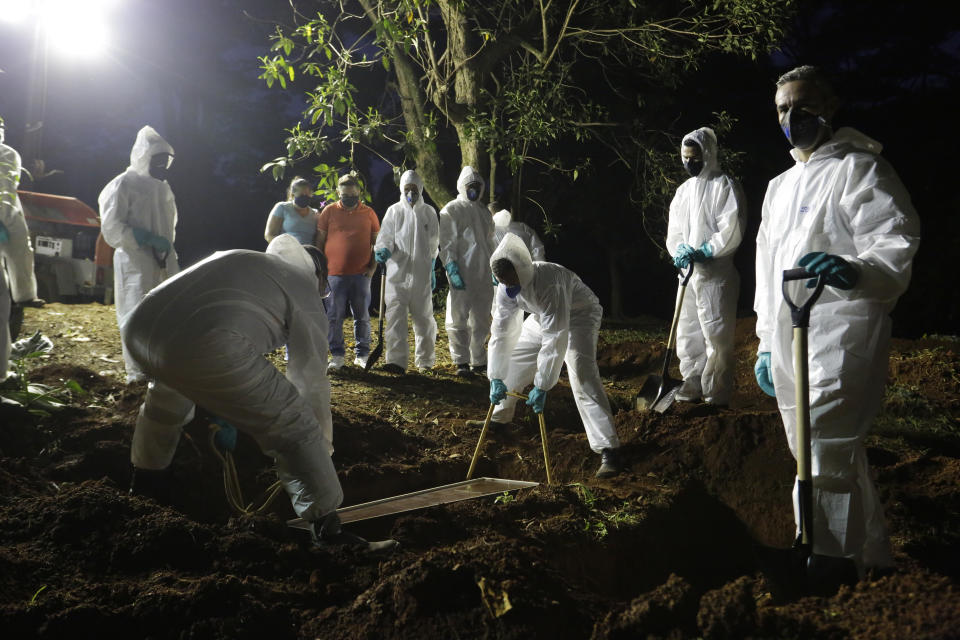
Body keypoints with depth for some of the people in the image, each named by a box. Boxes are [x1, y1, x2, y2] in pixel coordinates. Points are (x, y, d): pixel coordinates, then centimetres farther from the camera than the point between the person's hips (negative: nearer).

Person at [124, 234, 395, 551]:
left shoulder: (239, 259, 37)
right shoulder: (305, 294, 19)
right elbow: (312, 383, 19)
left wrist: (221, 410, 58)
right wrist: (322, 450, 32)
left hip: (139, 326, 8)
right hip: (204, 345, -8)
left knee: (168, 387, 41)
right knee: (295, 426, 6)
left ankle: (147, 478, 60)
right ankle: (327, 528, 9)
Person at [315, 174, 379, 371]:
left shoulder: (368, 213, 8)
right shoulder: (329, 211, 5)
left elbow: (376, 242, 13)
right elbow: (319, 242, 7)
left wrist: (373, 267, 2)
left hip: (361, 274, 1)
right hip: (335, 274, -1)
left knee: (362, 317, 6)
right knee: (335, 317, 2)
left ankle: (362, 355, 15)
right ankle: (337, 356, 11)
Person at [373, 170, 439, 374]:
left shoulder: (428, 212, 10)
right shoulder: (394, 211, 6)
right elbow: (386, 237, 1)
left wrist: (432, 270, 16)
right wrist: (382, 250, -21)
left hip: (421, 275, 1)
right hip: (397, 272, -1)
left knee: (423, 316, 8)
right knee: (396, 316, -10)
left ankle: (425, 360, 21)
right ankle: (396, 360, -12)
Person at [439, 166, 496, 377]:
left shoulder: (484, 213, 20)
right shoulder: (451, 210, 0)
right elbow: (447, 243, -8)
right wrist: (452, 268, -18)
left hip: (483, 274, 6)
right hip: (462, 273, -6)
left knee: (481, 319, 9)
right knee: (458, 319, -4)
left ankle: (479, 361, 18)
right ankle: (461, 362, 2)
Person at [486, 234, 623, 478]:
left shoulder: (549, 282, -41)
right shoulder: (506, 288, -18)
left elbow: (555, 339, -40)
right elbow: (500, 332, -11)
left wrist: (541, 387, -37)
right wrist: (496, 377, -13)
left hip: (579, 315, -7)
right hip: (542, 318, 8)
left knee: (582, 375, -25)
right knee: (510, 358, 9)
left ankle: (609, 450, -26)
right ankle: (498, 418, 33)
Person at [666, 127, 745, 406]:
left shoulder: (724, 185, -4)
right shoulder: (683, 190, 17)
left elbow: (732, 230, -13)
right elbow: (674, 230, 13)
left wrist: (704, 252, -18)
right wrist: (680, 250, -8)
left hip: (716, 273, -7)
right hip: (687, 272, 7)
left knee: (717, 334, -7)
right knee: (687, 333, 11)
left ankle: (717, 397, -3)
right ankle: (692, 387, 20)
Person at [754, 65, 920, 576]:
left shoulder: (859, 167, 0)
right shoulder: (778, 187, 24)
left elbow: (896, 244, -14)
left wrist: (853, 269, -37)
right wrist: (766, 344, 21)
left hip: (840, 335, -8)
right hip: (788, 343, 8)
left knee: (824, 462, -14)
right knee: (839, 457, 13)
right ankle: (873, 559, 25)